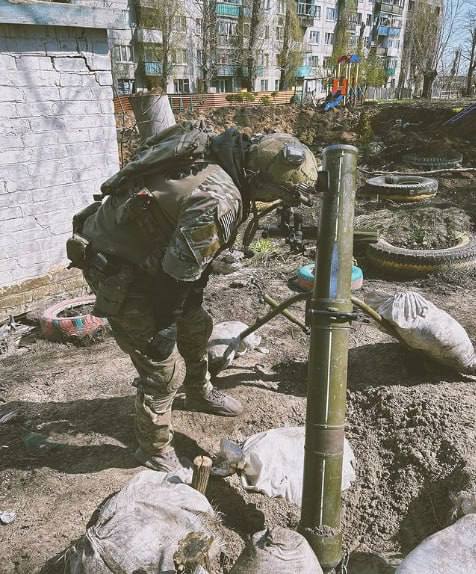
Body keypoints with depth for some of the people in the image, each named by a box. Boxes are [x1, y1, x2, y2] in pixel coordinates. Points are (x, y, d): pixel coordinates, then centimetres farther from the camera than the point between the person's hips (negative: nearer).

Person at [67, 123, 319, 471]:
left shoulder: (218, 153, -1)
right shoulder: (220, 201, -31)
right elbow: (178, 272, -25)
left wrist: (194, 297, 17)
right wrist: (164, 325, -11)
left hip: (142, 248, 10)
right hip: (115, 268, -10)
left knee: (196, 326, 21)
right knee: (162, 367, -2)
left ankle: (200, 393, 47)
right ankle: (155, 451, 22)